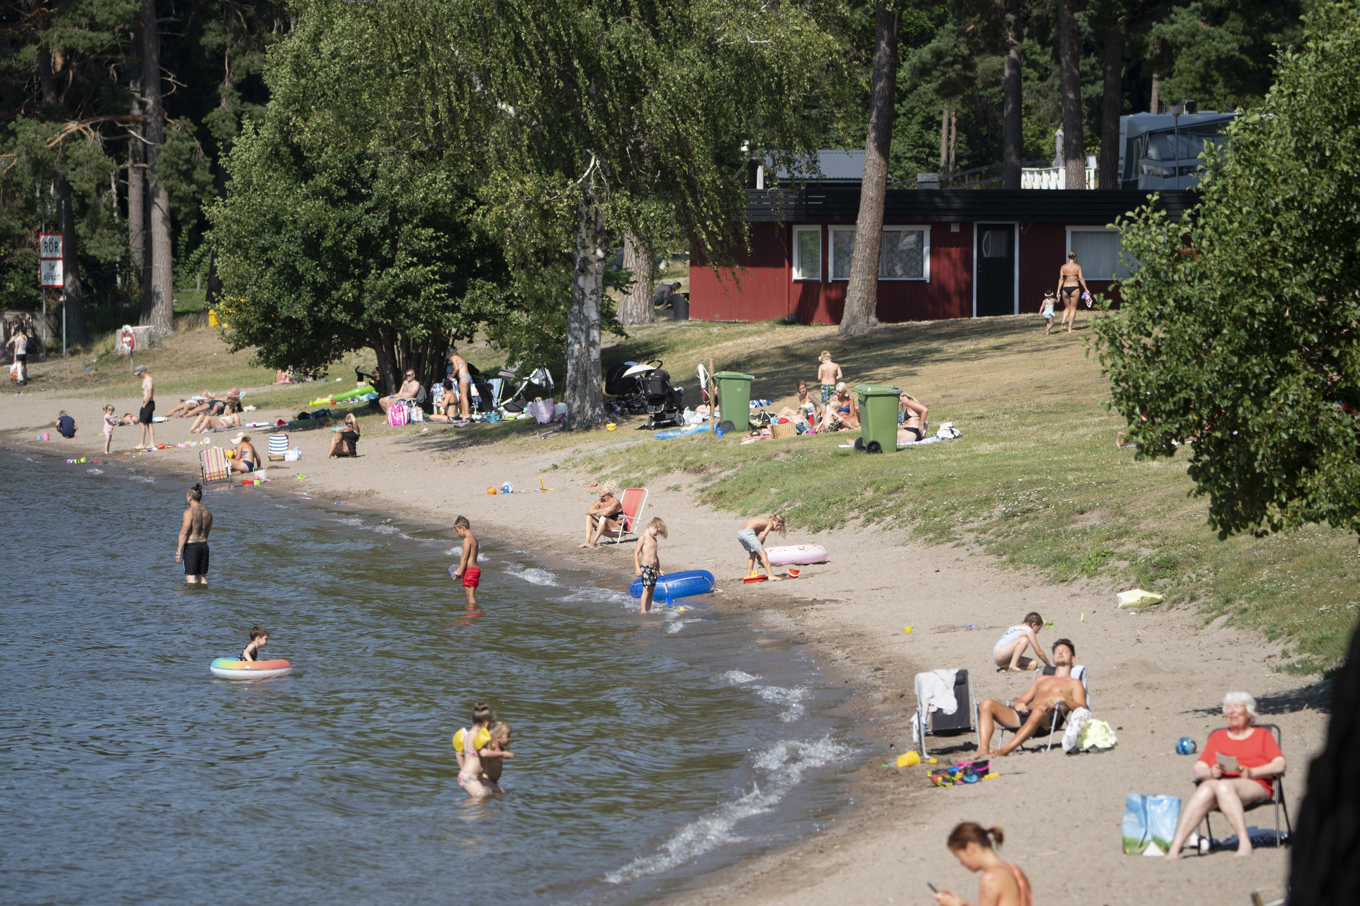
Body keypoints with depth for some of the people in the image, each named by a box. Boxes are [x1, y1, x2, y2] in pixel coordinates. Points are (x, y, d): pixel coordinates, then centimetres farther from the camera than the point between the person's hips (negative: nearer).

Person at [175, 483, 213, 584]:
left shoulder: (189, 512, -13)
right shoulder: (207, 512, 9)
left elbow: (184, 533, -18)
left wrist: (178, 552, -16)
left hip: (191, 546, -7)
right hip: (204, 545, 7)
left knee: (190, 577, -4)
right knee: (202, 577, 14)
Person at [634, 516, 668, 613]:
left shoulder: (654, 539, 16)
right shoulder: (643, 538, -8)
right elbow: (636, 553, -12)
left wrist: (659, 569, 25)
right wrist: (637, 568, -17)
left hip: (653, 568, 8)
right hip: (645, 567, -8)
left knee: (651, 590, 8)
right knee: (646, 590, -9)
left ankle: (648, 610, 14)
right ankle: (643, 611, -6)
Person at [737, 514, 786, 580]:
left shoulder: (764, 520, 28)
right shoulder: (770, 523, 4)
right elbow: (762, 536, -7)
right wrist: (760, 547, 5)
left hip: (739, 533, 9)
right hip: (748, 532, -9)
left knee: (752, 554, 24)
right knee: (762, 553, -6)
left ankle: (748, 575, 25)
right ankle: (770, 576, -11)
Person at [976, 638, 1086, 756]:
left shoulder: (1074, 684, 22)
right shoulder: (1041, 679, 39)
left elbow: (1081, 709, 5)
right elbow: (1022, 699, 33)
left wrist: (1062, 699, -12)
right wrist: (1019, 703, 8)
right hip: (1022, 715, 6)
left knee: (1037, 712, -44)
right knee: (987, 704, -17)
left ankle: (1005, 750, -48)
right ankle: (983, 749, -35)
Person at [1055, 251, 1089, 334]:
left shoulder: (1063, 267, 2)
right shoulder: (1077, 267, -3)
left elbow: (1061, 279, -1)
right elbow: (1081, 279, -5)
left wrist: (1058, 290, 2)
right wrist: (1086, 289, 3)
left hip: (1065, 289, 2)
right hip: (1075, 288, -2)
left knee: (1067, 308, 18)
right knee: (1073, 309, 6)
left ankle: (1063, 321, -8)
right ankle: (1070, 328, 3)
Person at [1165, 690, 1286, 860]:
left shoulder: (1262, 735, 22)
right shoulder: (1217, 737, 29)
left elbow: (1279, 765, 6)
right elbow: (1198, 768, 17)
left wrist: (1251, 772, -11)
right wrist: (1210, 772, -8)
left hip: (1254, 785, -2)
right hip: (1218, 782, 2)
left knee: (1223, 787, -38)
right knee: (1205, 789, -36)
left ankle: (1245, 842, -49)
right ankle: (1175, 847, -48)